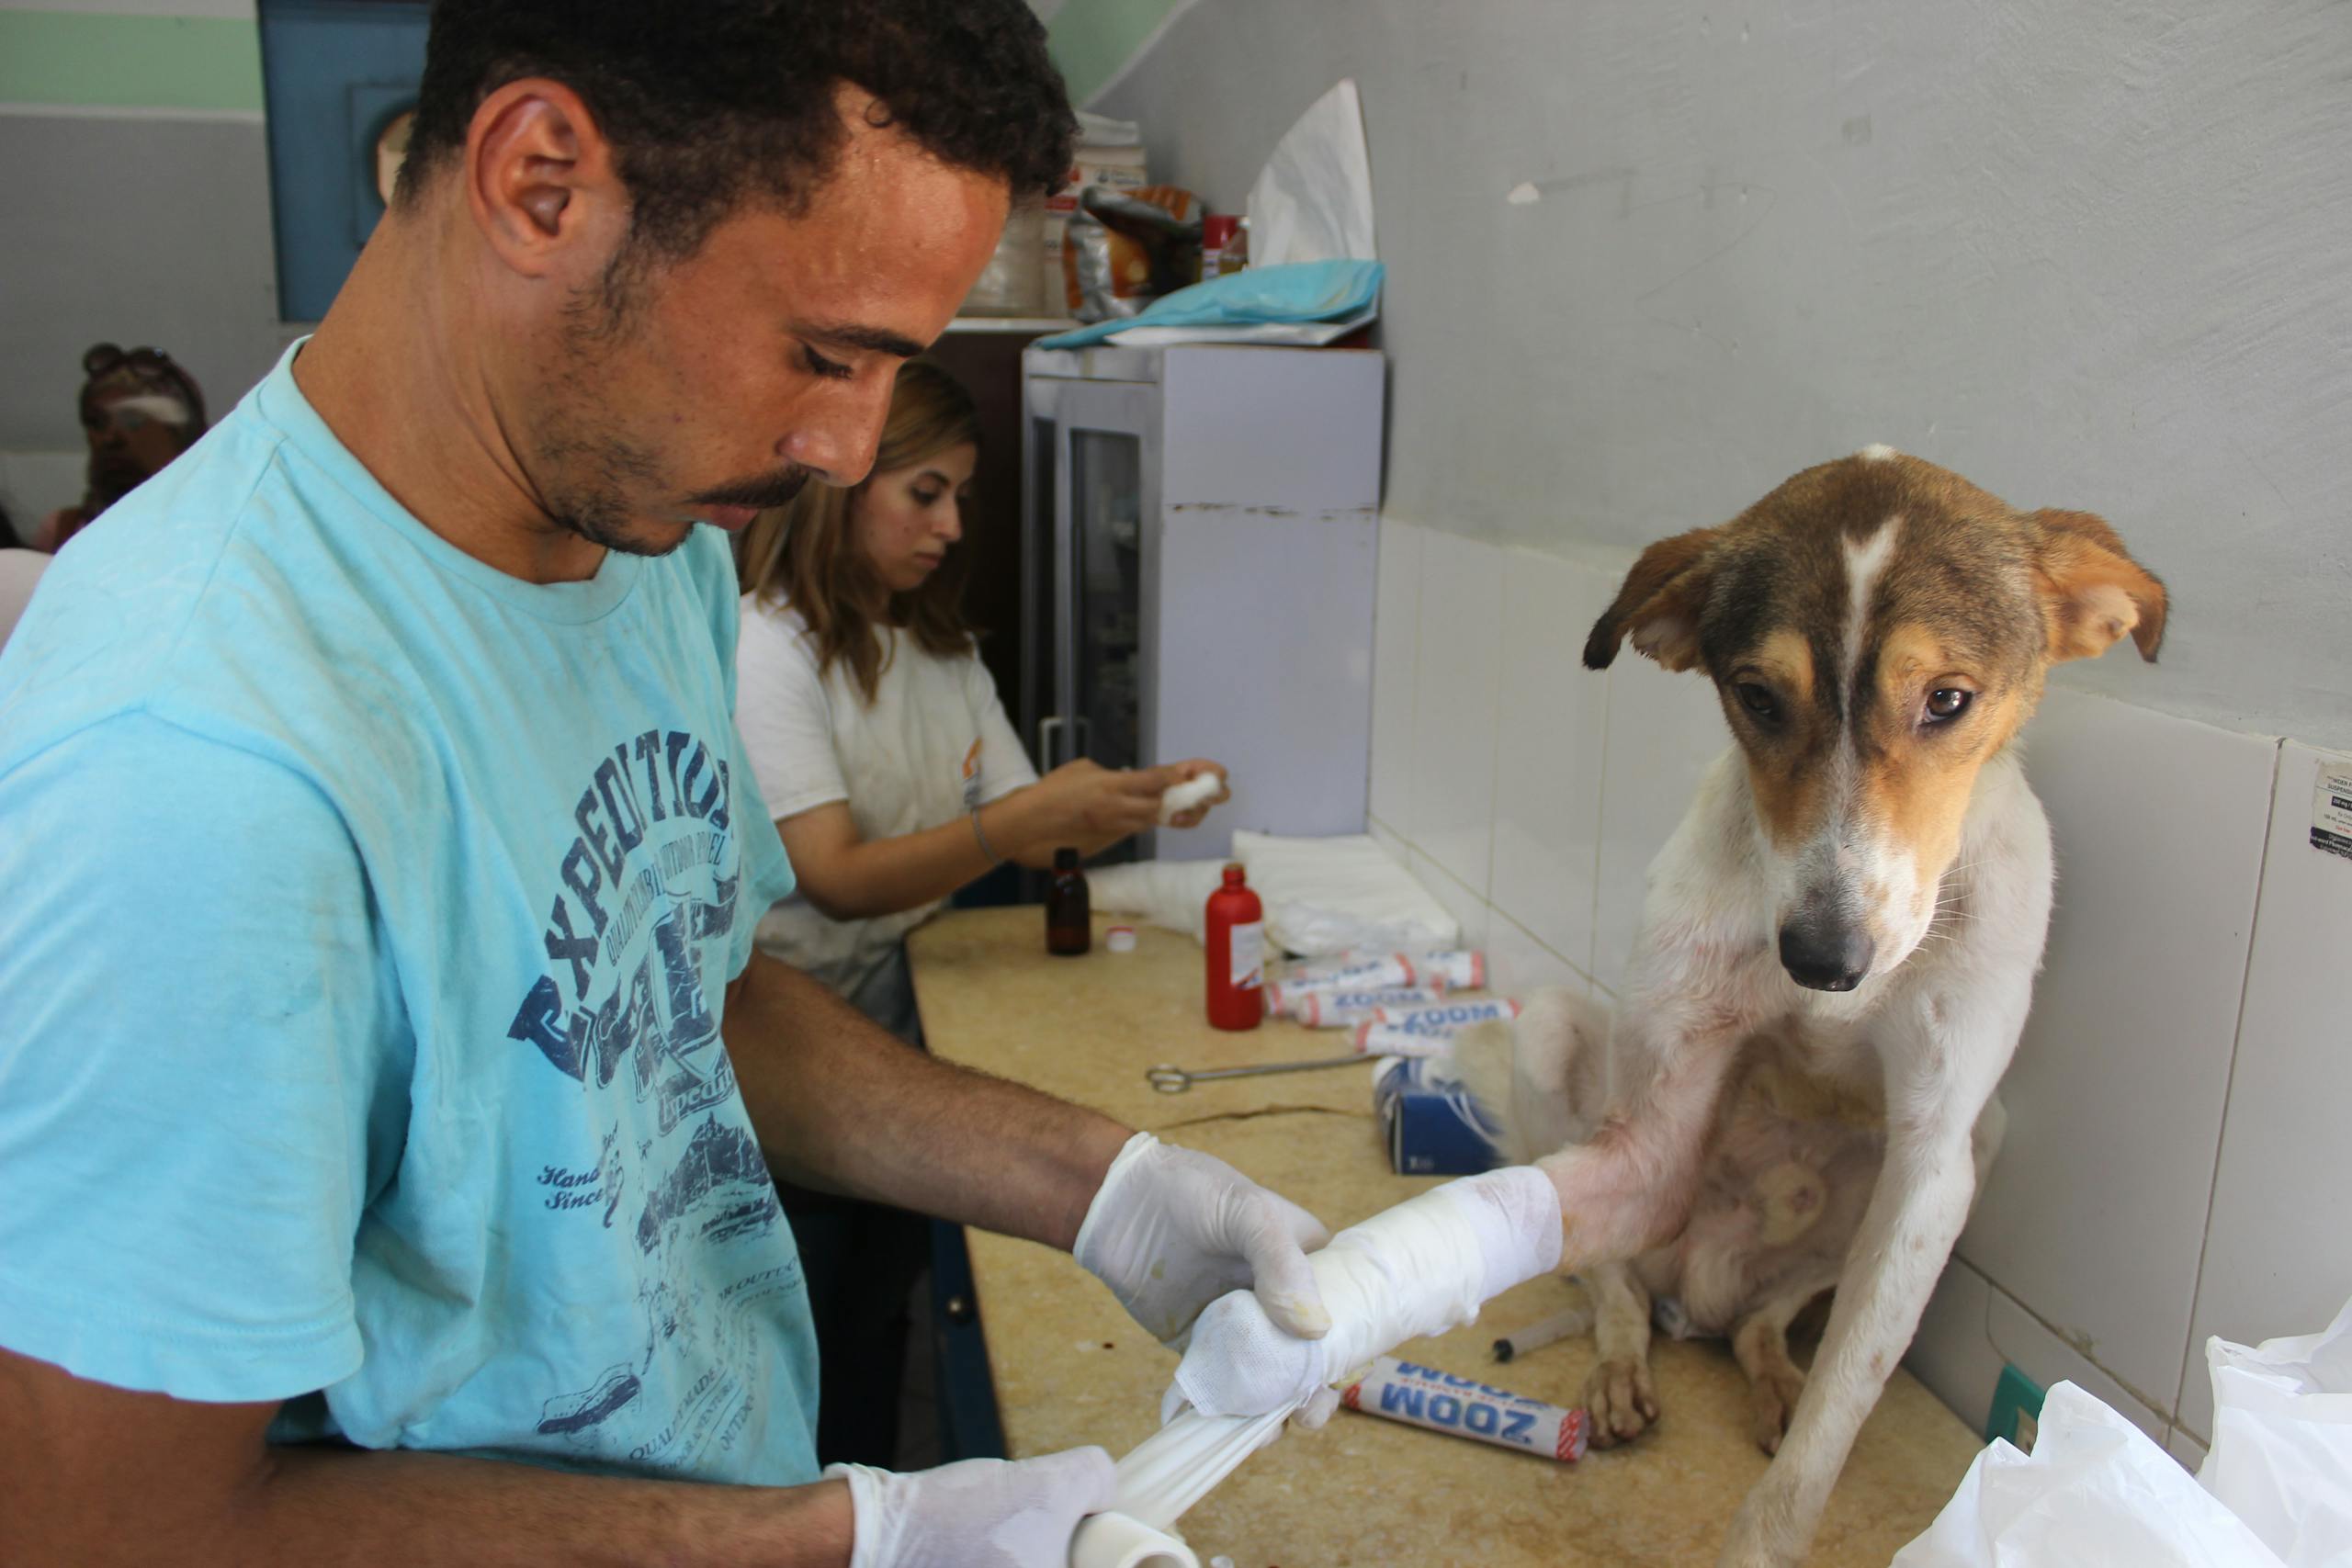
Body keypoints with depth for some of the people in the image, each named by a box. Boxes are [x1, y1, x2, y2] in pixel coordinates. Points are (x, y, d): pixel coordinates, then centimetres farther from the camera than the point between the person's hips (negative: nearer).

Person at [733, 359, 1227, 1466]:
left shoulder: (941, 649, 9)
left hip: (896, 1028, 7)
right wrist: (1034, 815, -32)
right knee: (797, 1359, 7)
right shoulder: (766, 647, -17)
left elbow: (1028, 836, 5)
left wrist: (1125, 806, -14)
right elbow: (838, 878, -25)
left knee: (878, 1329, 17)